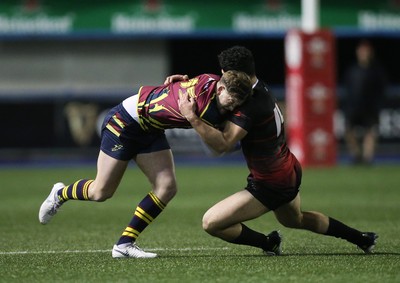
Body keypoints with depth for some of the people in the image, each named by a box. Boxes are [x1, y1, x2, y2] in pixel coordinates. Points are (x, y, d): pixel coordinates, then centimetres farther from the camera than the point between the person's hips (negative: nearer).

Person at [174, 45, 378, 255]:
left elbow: (222, 145, -38)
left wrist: (191, 117, -40)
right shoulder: (260, 88, -1)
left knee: (211, 223, -9)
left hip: (271, 186, -10)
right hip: (290, 172, 10)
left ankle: (269, 243, 5)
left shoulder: (249, 107, -30)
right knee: (295, 219, 38)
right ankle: (362, 239, 46)